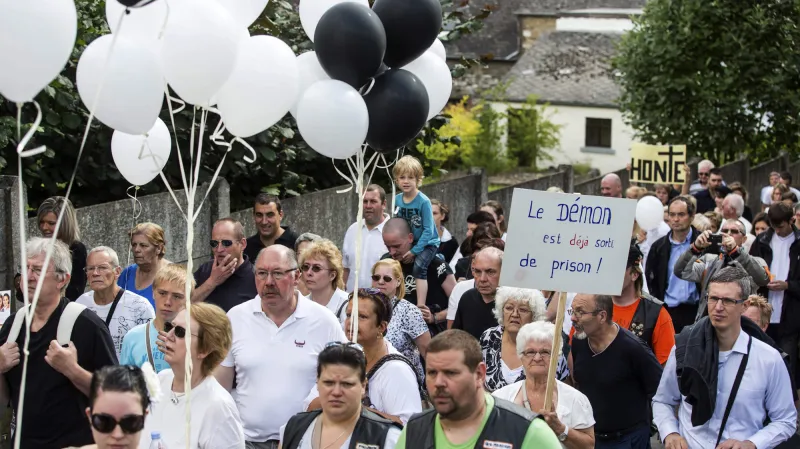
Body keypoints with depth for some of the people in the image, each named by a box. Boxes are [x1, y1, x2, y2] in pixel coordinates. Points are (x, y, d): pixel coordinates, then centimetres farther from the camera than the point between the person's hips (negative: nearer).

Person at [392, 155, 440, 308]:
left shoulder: (423, 201, -20)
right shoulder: (397, 200, -5)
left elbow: (428, 230, -20)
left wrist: (414, 251, -21)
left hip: (427, 243, -7)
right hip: (407, 243, 7)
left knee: (419, 266, -28)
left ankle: (421, 306, -27)